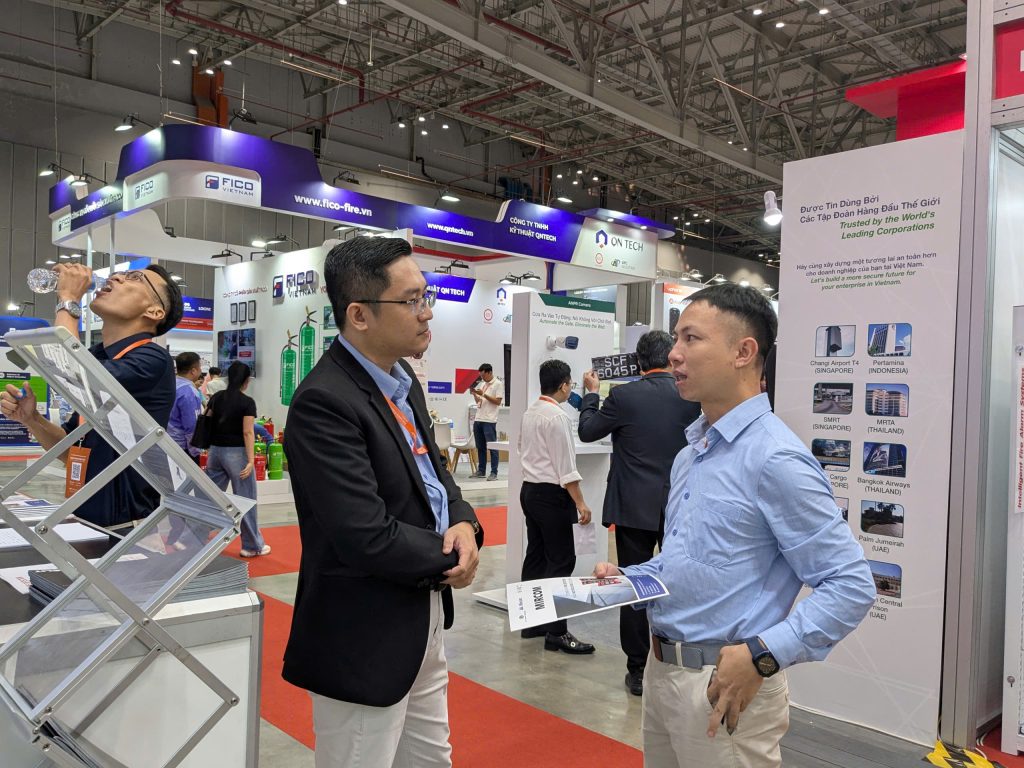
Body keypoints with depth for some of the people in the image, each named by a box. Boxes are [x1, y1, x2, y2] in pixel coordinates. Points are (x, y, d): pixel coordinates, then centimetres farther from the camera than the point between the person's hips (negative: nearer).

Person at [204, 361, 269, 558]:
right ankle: (252, 546, 11)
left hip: (215, 450, 6)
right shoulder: (247, 402, -11)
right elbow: (248, 432, -16)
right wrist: (251, 460, -17)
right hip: (236, 452, -6)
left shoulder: (216, 397, 7)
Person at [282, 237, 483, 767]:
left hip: (422, 620, 9)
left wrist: (464, 524, -9)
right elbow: (367, 538, -29)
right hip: (364, 639, -9)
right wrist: (450, 559, -12)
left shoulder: (401, 378, 5)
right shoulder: (324, 401, -25)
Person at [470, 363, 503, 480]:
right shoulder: (482, 384, 17)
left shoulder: (498, 384, -5)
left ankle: (494, 472, -1)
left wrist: (483, 394, -15)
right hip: (478, 419, 7)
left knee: (492, 447, -3)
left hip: (489, 420, -7)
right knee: (480, 447, 11)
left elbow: (498, 401, -13)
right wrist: (474, 394, 3)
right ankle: (481, 471, 19)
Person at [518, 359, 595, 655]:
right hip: (551, 495, -9)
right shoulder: (557, 417, -18)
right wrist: (580, 502, -14)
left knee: (535, 556, 15)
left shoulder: (529, 413, 9)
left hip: (530, 490, 9)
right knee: (561, 560, -4)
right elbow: (566, 467, -18)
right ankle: (556, 631, -1)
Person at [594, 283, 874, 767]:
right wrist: (626, 578, 4)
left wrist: (762, 655, -24)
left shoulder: (776, 459, -18)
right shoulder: (690, 453, 10)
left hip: (726, 684, -8)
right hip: (661, 670, 8)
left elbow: (850, 585, -19)